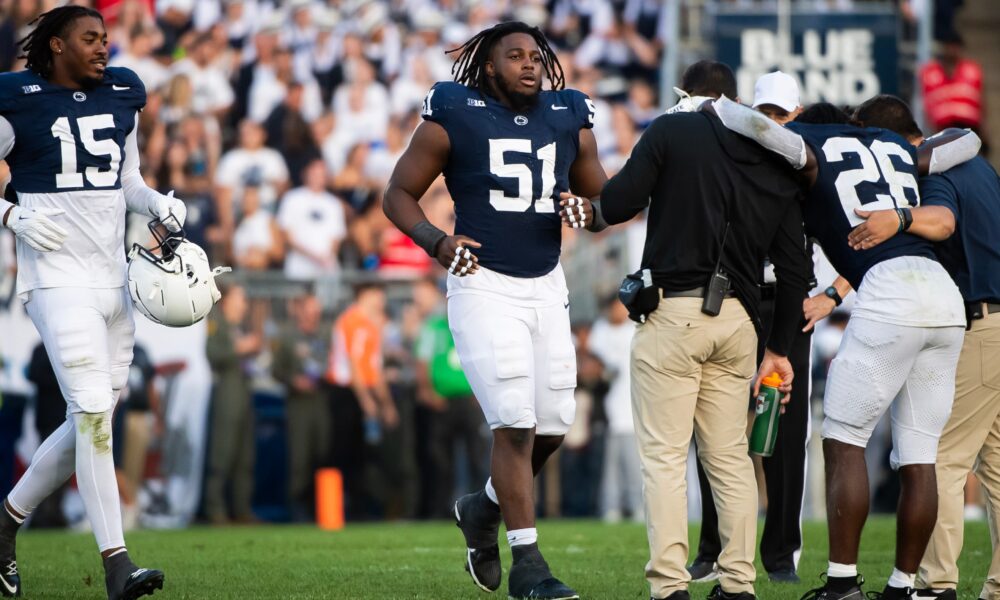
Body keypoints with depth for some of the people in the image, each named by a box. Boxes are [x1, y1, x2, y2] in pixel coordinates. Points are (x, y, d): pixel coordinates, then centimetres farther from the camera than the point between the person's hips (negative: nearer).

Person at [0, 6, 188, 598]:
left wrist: (160, 204, 2)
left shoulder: (121, 94, 11)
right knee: (94, 413, -14)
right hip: (57, 277, -7)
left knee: (92, 420, 9)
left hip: (113, 277, 7)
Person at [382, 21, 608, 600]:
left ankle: (486, 507, 34)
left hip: (547, 286, 5)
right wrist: (436, 241, -17)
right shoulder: (454, 117, -6)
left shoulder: (569, 120, 8)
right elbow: (399, 193, 0)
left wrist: (587, 210, -8)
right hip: (485, 286, -5)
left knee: (553, 422, 6)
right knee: (516, 422, -11)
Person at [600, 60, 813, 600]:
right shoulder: (776, 163, 13)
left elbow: (617, 205, -7)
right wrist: (779, 347, 19)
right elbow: (794, 267, 13)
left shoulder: (672, 131, 0)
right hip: (738, 318, 5)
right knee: (729, 455, 13)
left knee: (664, 456, -4)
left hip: (673, 312, -5)